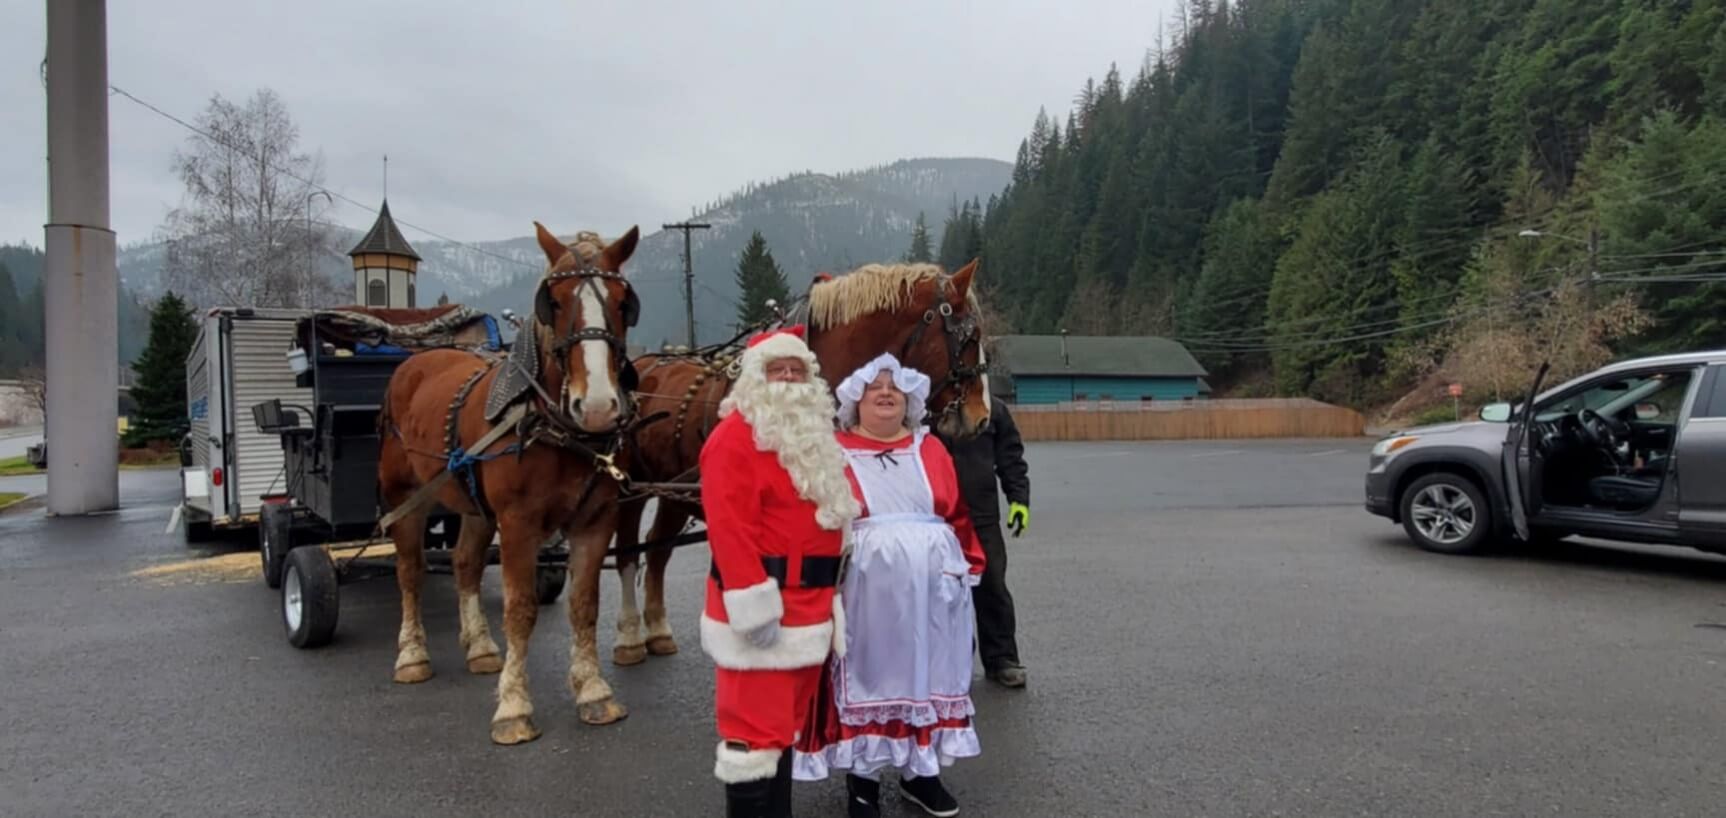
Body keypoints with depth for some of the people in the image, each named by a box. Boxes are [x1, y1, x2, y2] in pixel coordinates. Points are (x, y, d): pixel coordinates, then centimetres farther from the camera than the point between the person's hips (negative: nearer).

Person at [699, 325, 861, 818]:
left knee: (786, 722, 18)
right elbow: (730, 528, -21)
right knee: (755, 729, -4)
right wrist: (754, 607, -25)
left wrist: (827, 599, 21)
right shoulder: (735, 436, -13)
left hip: (808, 607, 9)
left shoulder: (814, 437, 17)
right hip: (762, 610, -9)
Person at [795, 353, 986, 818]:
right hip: (863, 590, -4)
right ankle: (862, 778, 19)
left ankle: (920, 771, 29)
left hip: (929, 588, 4)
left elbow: (960, 516, 10)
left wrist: (970, 567, 6)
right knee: (866, 676, 5)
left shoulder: (930, 450, 9)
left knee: (925, 673, 13)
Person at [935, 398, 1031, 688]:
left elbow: (1011, 458, 7)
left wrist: (1019, 498, -1)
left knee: (992, 587, 5)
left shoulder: (993, 409, 3)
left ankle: (1001, 659, 16)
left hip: (983, 517, 1)